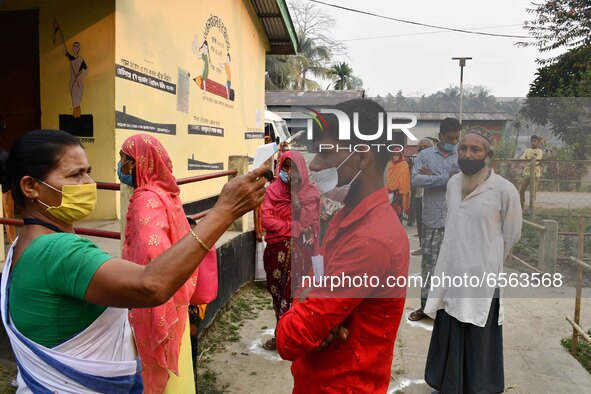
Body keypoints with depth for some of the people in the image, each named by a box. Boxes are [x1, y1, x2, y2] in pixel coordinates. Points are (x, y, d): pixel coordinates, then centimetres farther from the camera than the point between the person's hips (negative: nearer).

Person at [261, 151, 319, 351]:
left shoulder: (310, 194, -1)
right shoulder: (272, 190, 1)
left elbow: (308, 222, -7)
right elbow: (266, 220, -9)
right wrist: (292, 228, -12)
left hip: (299, 251, -2)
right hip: (276, 250, 2)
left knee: (294, 294, -2)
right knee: (277, 292, 11)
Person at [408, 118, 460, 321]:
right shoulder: (425, 155, 1)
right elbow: (415, 180, -14)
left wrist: (433, 177, -11)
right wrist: (446, 178, -18)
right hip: (431, 219, 0)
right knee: (428, 262, 9)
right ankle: (426, 305, 22)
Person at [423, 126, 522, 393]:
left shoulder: (504, 189, -14)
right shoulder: (453, 183, 2)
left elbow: (512, 235, 0)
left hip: (481, 276, -5)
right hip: (450, 272, 5)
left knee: (478, 339, 9)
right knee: (448, 335, 16)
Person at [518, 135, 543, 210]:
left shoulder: (540, 151, 2)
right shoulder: (527, 150, 15)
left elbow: (537, 161, -14)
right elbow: (522, 158, 0)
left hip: (535, 174, -4)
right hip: (526, 173, 4)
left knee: (533, 192, -5)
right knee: (521, 190, 2)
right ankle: (521, 205, 16)